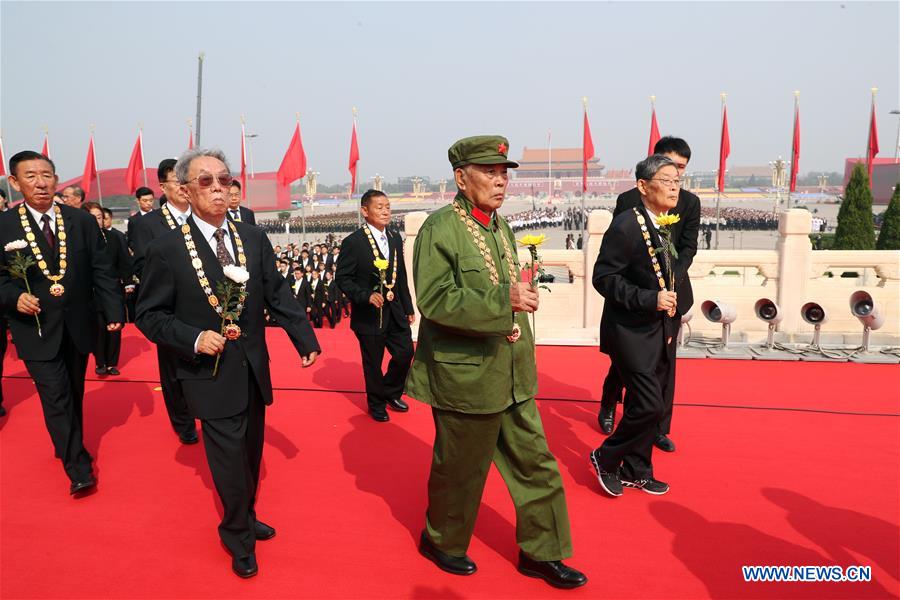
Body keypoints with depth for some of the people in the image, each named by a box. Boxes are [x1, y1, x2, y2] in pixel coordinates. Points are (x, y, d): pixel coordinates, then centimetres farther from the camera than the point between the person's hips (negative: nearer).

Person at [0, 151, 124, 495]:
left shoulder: (82, 221, 0)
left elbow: (102, 272, 0)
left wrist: (114, 312, -5)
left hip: (77, 327, 3)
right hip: (36, 329, -3)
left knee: (74, 394, 19)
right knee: (56, 399, -5)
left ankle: (68, 447, 41)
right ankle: (78, 468, 6)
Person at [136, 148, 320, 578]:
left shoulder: (254, 238, -1)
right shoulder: (166, 249, -11)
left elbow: (278, 295, 3)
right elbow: (150, 314, -6)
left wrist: (305, 338, -4)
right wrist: (194, 338, -21)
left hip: (254, 370, 5)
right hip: (211, 373, -4)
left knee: (251, 454, 21)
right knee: (230, 459, 2)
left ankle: (245, 519, 45)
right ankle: (238, 535, 28)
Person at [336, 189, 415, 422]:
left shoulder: (395, 240, 8)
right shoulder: (353, 242, -12)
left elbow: (401, 277, 13)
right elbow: (342, 279, -12)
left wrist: (409, 308, 13)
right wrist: (366, 295, -24)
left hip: (395, 312, 6)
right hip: (369, 313, -5)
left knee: (405, 353, 9)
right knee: (373, 362, 8)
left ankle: (390, 393, 35)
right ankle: (377, 404, 30)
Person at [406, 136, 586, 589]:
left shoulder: (501, 225, 10)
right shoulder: (439, 229, -14)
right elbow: (434, 300, -22)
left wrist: (512, 322, 3)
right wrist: (502, 302, -26)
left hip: (511, 374, 8)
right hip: (464, 376, -7)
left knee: (535, 463, 13)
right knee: (460, 468, 11)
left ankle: (540, 552, 30)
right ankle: (442, 541, 37)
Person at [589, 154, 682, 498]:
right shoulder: (626, 226, -17)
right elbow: (604, 278, -18)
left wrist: (672, 308, 12)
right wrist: (650, 299, -25)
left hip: (661, 331, 9)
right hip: (632, 332, -8)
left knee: (656, 405, 14)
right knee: (649, 405, -11)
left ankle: (635, 471, 31)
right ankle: (606, 457, 14)